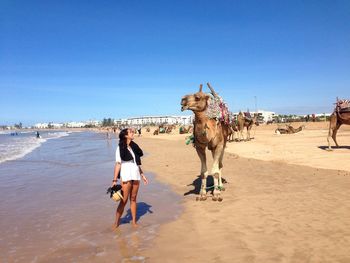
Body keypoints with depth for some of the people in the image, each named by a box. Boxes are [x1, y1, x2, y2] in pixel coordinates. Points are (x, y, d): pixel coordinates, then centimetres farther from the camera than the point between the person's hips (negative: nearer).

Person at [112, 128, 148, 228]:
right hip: (126, 177, -5)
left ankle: (134, 221, 20)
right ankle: (116, 222, 10)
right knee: (124, 200, -3)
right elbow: (118, 164, -9)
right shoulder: (120, 148, -5)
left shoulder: (134, 147, 11)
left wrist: (142, 175, 16)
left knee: (133, 199, 11)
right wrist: (115, 180, -13)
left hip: (136, 176, 5)